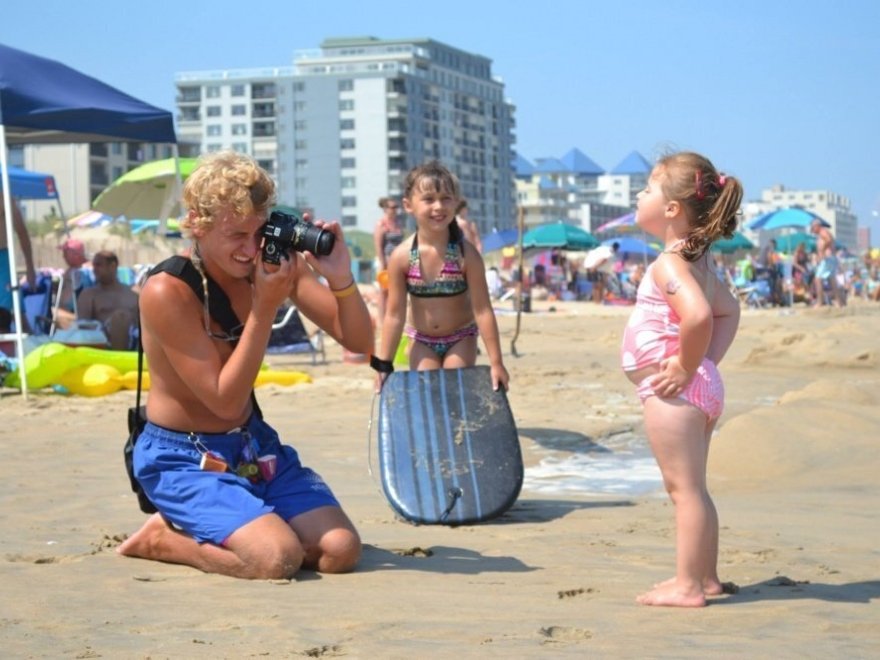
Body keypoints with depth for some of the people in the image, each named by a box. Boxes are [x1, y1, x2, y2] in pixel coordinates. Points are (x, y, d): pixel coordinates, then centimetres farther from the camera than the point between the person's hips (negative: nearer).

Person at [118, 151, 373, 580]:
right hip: (182, 458, -6)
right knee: (279, 557, -28)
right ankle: (164, 537, 1)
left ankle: (205, 526, 12)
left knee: (340, 551, -11)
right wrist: (265, 308, -28)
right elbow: (225, 401, -22)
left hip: (253, 443, 6)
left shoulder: (275, 264, -6)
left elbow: (360, 343, -6)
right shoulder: (166, 292, -22)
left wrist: (341, 279, -26)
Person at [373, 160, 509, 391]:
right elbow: (395, 314, -11)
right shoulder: (401, 256, -17)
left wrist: (496, 362, -18)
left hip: (460, 339, -1)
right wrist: (383, 365, -10)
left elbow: (482, 309, -18)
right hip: (423, 342, 2)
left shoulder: (466, 253, -21)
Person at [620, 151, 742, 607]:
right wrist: (709, 359, 14)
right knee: (691, 488, 17)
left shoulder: (670, 264, -18)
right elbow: (729, 310, 25)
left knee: (684, 488, -5)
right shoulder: (697, 262, 14)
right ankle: (704, 577, 25)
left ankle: (687, 586, 0)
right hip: (702, 387, 10)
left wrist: (686, 367, -23)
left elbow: (698, 315, -35)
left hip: (673, 390, -10)